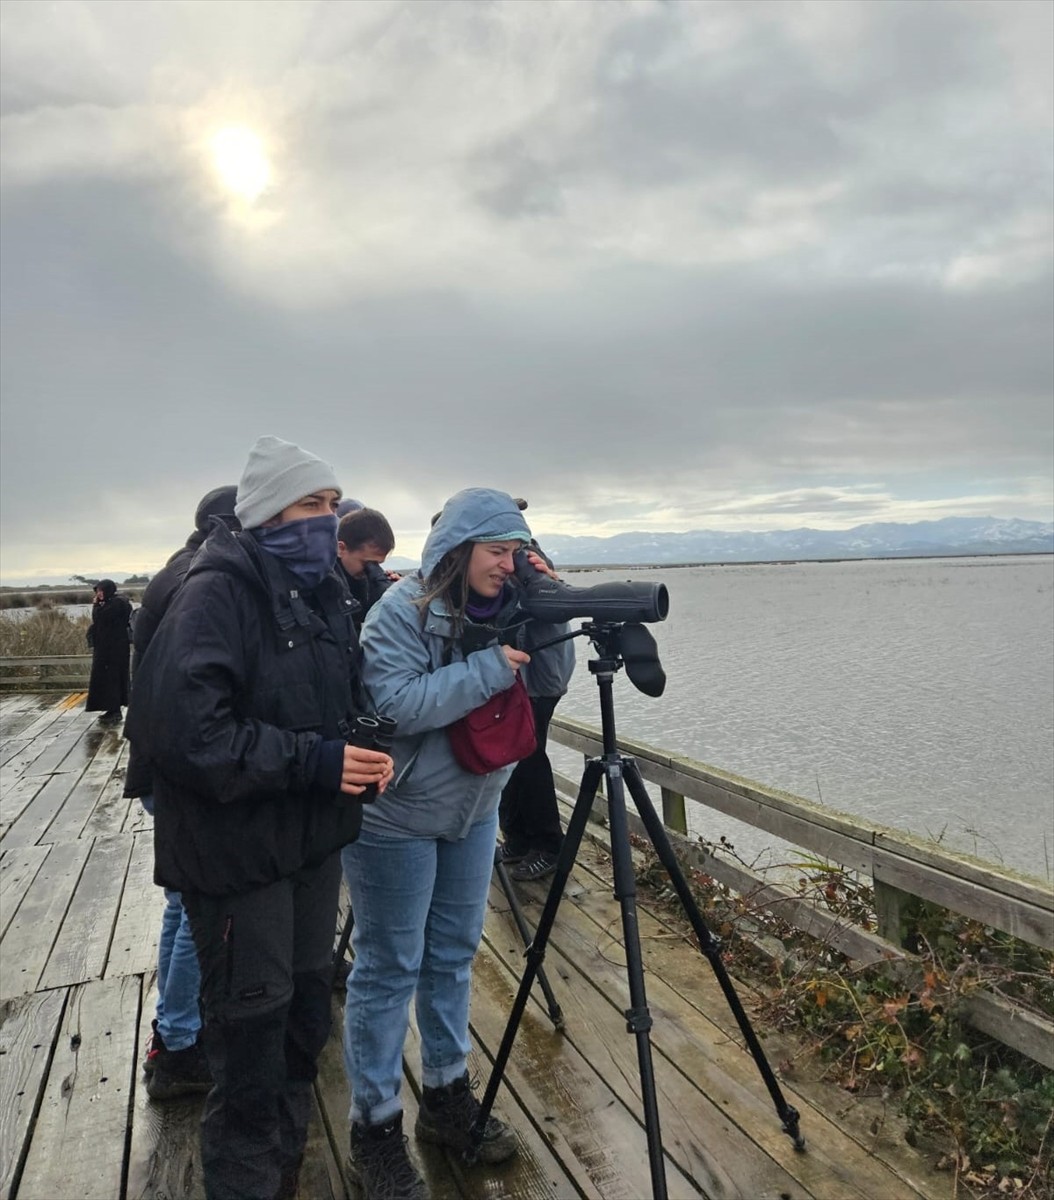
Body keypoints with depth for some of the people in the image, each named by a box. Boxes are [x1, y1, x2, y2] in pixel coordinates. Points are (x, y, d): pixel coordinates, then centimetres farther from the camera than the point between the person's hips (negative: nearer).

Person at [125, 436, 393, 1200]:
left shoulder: (326, 593, 7)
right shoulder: (218, 594, -17)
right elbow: (182, 728, -25)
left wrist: (366, 749, -2)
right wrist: (314, 761, -25)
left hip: (314, 837, 7)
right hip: (239, 848, -7)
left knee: (307, 1008, 19)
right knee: (253, 1024, 6)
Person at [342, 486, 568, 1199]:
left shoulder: (501, 608, 0)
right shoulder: (403, 610, -19)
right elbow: (395, 703, -29)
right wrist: (488, 668, -30)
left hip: (473, 810, 7)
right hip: (397, 818, -6)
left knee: (454, 955, 17)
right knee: (390, 969, 5)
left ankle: (448, 1099, 35)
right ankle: (375, 1129, 23)